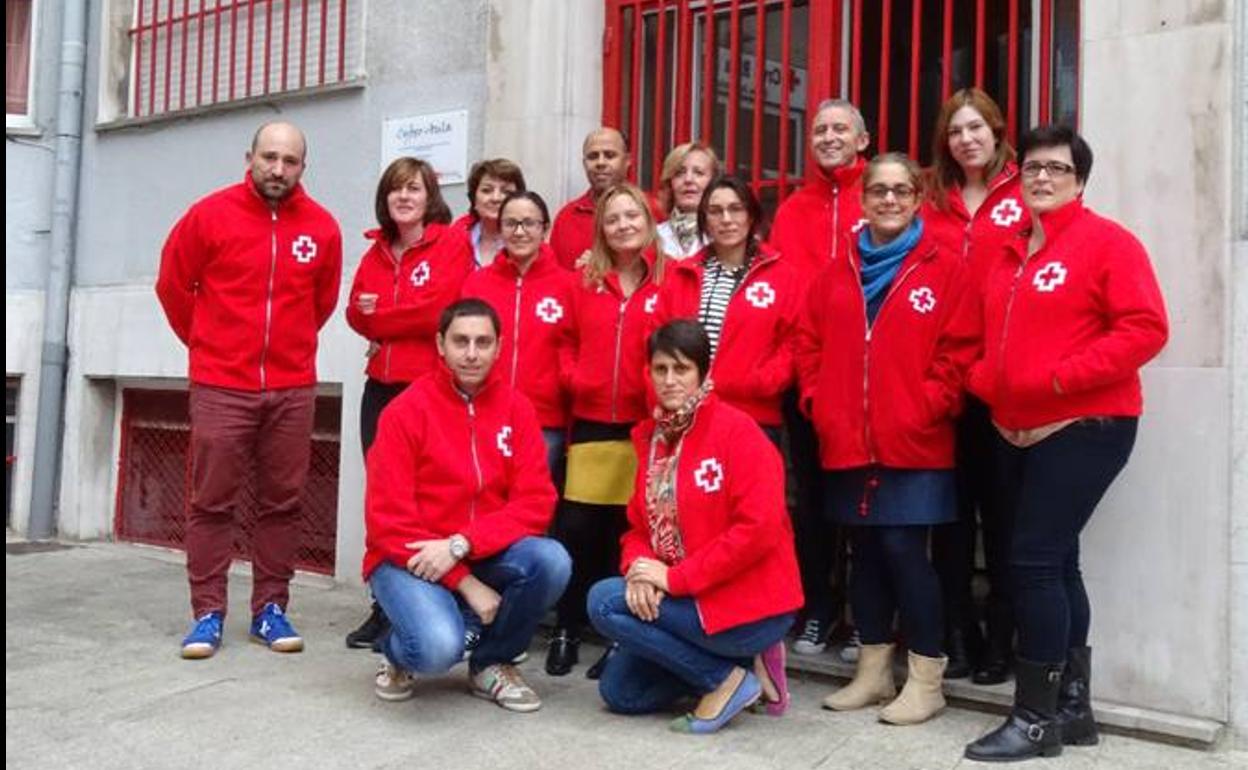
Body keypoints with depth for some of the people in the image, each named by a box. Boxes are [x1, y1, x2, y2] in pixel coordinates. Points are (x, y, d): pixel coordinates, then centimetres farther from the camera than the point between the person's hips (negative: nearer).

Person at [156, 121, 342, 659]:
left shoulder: (322, 228, 1)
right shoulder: (210, 215, -3)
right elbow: (173, 284, 8)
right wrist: (207, 344, 14)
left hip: (293, 390, 2)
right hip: (219, 386, -1)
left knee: (282, 503, 6)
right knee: (211, 502, 2)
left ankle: (270, 609, 17)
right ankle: (208, 613, 12)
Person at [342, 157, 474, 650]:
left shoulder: (453, 242, -2)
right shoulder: (377, 251, 16)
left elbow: (438, 309, -14)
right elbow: (357, 314, 9)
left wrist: (379, 315, -1)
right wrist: (404, 322, -10)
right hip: (381, 388, 6)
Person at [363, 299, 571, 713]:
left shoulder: (516, 409, -1)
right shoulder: (405, 411, -10)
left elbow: (536, 503, -8)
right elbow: (389, 521, -13)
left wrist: (461, 545, -22)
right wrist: (466, 583, -18)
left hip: (487, 555, 4)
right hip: (410, 559, -3)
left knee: (552, 561, -26)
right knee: (439, 647, -31)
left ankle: (491, 664, 3)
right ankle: (398, 652, 10)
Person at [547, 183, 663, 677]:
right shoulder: (585, 281, 10)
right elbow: (569, 341, 14)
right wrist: (573, 376, -3)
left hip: (643, 427, -2)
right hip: (590, 425, 2)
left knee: (631, 534, 5)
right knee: (575, 531, 2)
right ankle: (567, 631, 18)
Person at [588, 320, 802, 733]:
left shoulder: (737, 428, -15)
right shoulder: (651, 437, 7)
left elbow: (759, 529, -24)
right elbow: (639, 526, 9)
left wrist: (675, 577, -22)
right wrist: (640, 569, -14)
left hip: (752, 603, -8)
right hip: (691, 600, 8)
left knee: (605, 602, -17)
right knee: (619, 691, 7)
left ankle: (728, 678, -6)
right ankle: (740, 660, 15)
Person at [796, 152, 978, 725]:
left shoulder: (945, 270, 0)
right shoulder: (836, 274, 13)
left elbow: (959, 352, -5)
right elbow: (809, 346, 13)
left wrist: (924, 409, -13)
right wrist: (819, 405, 1)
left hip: (914, 444, -4)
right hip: (847, 444, 4)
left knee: (904, 550, -6)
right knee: (865, 551, 11)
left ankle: (925, 680, 10)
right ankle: (874, 671, 24)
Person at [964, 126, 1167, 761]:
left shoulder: (1107, 241, -6)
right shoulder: (1009, 253, 15)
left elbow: (1146, 328, -15)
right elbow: (991, 335, 21)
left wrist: (1062, 377, -20)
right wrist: (984, 377, 1)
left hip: (1083, 428, -7)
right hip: (1015, 431, 8)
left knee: (1033, 562, -10)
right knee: (1054, 563, 12)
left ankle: (1036, 717, 3)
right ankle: (1071, 705, 25)